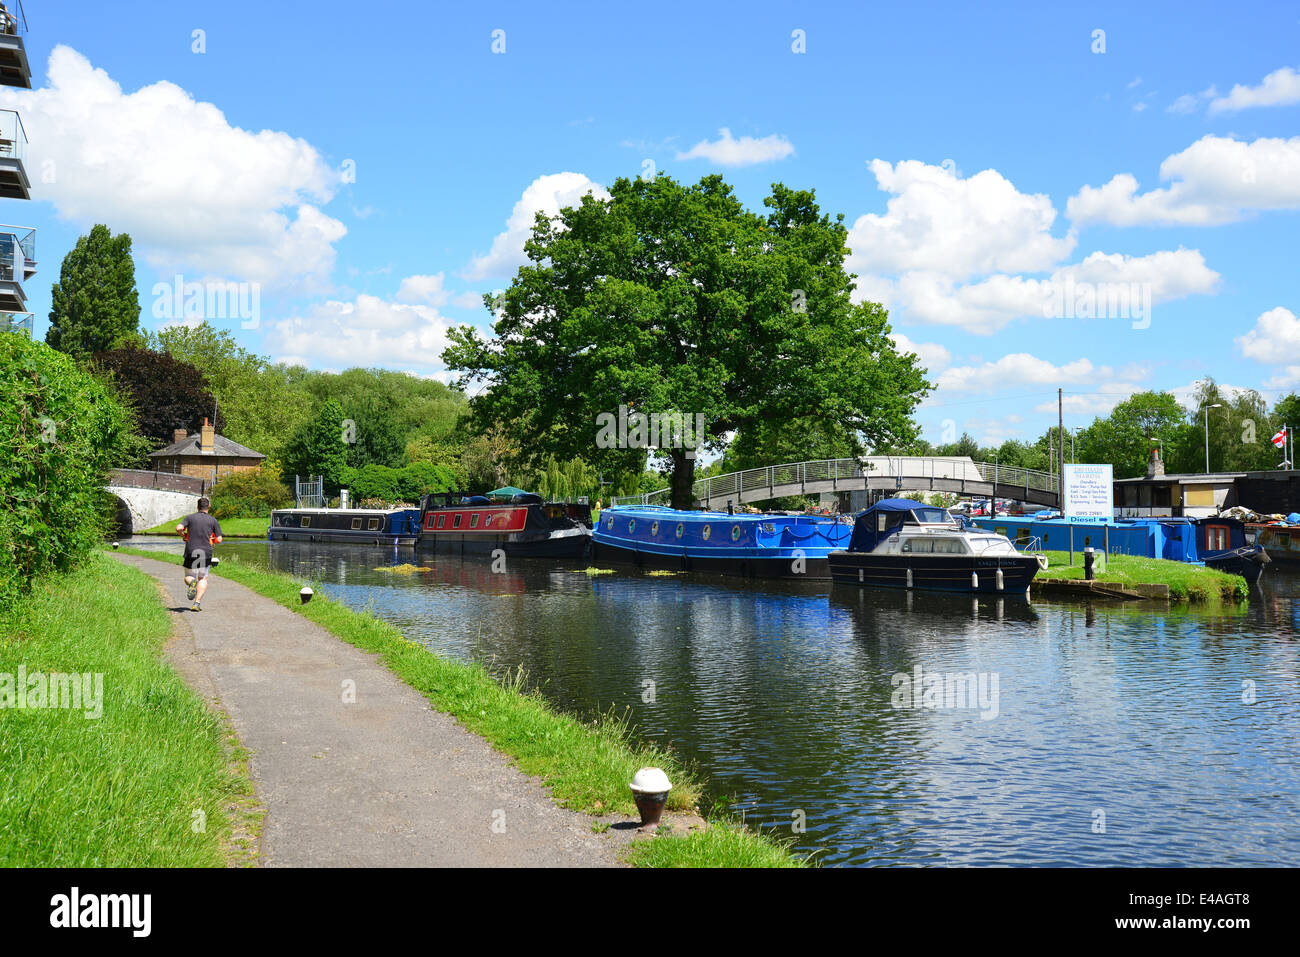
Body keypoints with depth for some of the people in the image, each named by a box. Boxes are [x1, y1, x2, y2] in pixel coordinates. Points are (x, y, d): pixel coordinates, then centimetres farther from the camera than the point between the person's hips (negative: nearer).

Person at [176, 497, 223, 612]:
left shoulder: (189, 518, 6)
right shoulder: (213, 521, 5)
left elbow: (179, 528, -11)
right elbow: (219, 540, -1)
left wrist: (183, 535, 9)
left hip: (191, 552, 1)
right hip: (206, 553, 0)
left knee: (188, 576, 16)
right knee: (203, 578, 10)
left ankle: (192, 582, -21)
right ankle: (197, 603, -5)